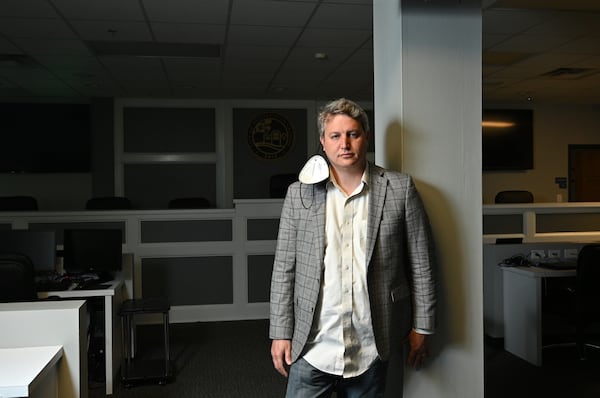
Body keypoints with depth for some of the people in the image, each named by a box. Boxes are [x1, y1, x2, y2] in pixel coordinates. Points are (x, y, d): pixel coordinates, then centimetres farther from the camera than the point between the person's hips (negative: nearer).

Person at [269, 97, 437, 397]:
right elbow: (284, 268, 3)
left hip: (372, 347, 0)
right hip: (312, 347, 1)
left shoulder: (400, 189, -2)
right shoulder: (299, 193, 1)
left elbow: (420, 264, 2)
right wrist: (281, 333, 1)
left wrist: (421, 327, 3)